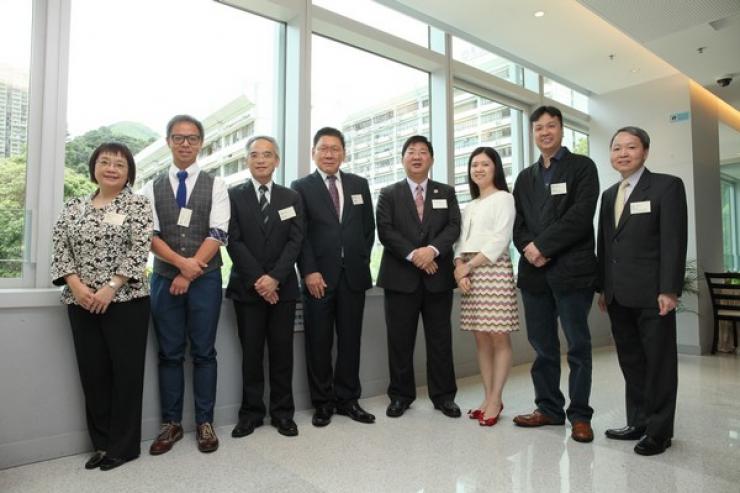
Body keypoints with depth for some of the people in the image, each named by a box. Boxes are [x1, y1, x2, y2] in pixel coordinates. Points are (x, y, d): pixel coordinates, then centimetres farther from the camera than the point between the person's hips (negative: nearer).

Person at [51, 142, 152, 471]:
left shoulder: (138, 205, 0)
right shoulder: (73, 208, 12)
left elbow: (139, 251, -9)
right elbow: (60, 251, 6)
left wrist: (110, 289, -16)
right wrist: (77, 287, -10)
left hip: (125, 300, -4)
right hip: (81, 303, 4)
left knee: (126, 370, 2)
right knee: (92, 372, 10)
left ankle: (124, 445, 16)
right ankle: (102, 443, 25)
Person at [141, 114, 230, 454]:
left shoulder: (215, 185, 3)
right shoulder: (152, 188, 9)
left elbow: (218, 233, -6)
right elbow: (149, 235, -1)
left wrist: (190, 273, -11)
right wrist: (181, 262, -15)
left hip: (206, 278, -2)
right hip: (164, 278, 2)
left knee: (203, 352, 4)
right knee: (170, 353, 8)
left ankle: (204, 422, 15)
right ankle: (171, 423, 20)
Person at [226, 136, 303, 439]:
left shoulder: (291, 198, 9)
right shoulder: (233, 196, 4)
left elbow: (295, 241, 0)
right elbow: (234, 242, -5)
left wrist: (274, 277, -12)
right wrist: (257, 280, -13)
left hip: (283, 287, 1)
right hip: (247, 287, -1)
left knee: (282, 352, 6)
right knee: (251, 353, 6)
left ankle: (283, 412, 18)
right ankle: (251, 412, 19)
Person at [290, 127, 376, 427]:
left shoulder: (359, 184, 12)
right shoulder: (301, 187, 4)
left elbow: (368, 228, 13)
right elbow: (299, 234, -3)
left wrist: (362, 260, 5)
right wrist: (309, 272, -11)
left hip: (353, 275, 3)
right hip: (319, 276, -2)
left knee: (350, 340, 8)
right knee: (318, 343, 5)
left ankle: (347, 399, 22)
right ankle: (322, 402, 19)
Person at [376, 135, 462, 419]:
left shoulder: (446, 192, 13)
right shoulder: (389, 194, 8)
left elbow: (453, 227, 0)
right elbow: (385, 231, -4)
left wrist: (432, 249, -18)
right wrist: (413, 254, -15)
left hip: (438, 276, 1)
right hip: (401, 277, -1)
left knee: (440, 339, 7)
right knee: (400, 341, 4)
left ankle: (443, 395, 20)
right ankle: (401, 395, 19)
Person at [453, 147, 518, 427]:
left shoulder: (503, 198, 2)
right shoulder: (470, 206, 21)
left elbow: (499, 241, -8)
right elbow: (462, 242, 13)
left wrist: (469, 265, -10)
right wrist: (459, 268, -5)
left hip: (494, 270, -6)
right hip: (469, 273, 6)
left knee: (499, 337, -3)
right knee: (481, 338, 6)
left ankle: (495, 400, 4)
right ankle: (488, 397, 14)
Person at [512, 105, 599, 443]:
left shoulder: (582, 167, 3)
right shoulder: (525, 177, 19)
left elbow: (581, 215, -10)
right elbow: (518, 223, 11)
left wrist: (543, 246, -14)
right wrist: (528, 248, -8)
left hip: (571, 270, -4)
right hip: (534, 272, 5)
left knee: (578, 346, 4)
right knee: (542, 346, 10)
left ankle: (580, 415, 15)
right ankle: (549, 408, 22)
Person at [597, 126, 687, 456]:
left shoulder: (667, 186, -2)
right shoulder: (609, 194, 17)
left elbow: (674, 241, -10)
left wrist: (669, 290, -16)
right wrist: (603, 287, 12)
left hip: (652, 294, -6)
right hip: (619, 296, 6)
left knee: (658, 363, 5)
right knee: (631, 363, 12)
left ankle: (659, 431, 16)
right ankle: (638, 422, 24)